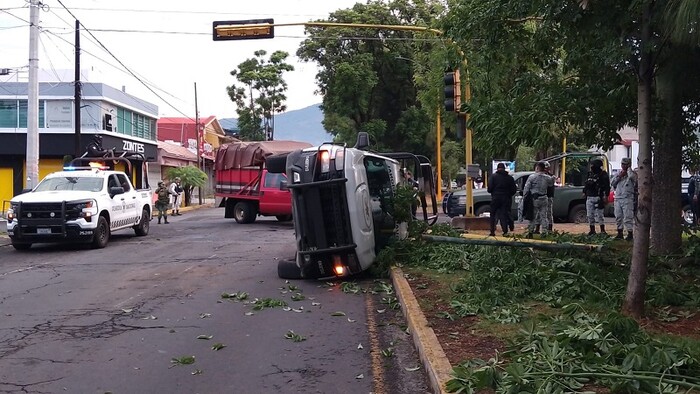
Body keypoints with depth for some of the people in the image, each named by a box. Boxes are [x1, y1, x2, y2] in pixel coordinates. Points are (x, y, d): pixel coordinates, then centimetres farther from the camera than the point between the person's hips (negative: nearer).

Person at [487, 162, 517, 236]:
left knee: (493, 215, 8)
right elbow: (514, 189, 5)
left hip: (496, 198, -2)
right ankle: (505, 231, -3)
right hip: (506, 199, 2)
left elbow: (490, 188, -11)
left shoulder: (494, 176, -5)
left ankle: (492, 231, 5)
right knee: (504, 214, 5)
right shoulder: (509, 177, 5)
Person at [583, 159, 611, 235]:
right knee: (590, 215, 9)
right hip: (589, 197, 7)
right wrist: (584, 192, 17)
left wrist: (606, 196, -17)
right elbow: (586, 184, 24)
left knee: (599, 215, -8)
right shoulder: (590, 174, 15)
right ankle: (592, 230, 18)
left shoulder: (603, 174, -6)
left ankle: (602, 230, -2)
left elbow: (607, 186, -10)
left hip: (598, 197, -7)